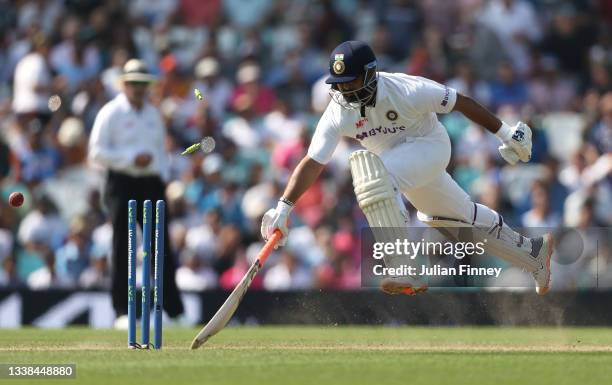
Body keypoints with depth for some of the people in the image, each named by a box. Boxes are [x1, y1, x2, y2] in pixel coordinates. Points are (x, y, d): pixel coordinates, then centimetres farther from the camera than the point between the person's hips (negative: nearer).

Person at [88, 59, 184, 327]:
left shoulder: (153, 113, 16)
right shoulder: (111, 113, -3)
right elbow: (97, 153, -9)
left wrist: (162, 175, 5)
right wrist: (131, 159, -16)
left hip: (152, 184, 5)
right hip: (122, 184, -5)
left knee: (162, 248, 0)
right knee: (123, 250, -3)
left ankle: (175, 311, 0)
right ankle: (122, 312, 0)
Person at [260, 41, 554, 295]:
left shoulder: (406, 90, -30)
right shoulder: (338, 113, -18)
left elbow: (461, 103, -19)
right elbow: (312, 163, -20)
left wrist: (504, 133, -12)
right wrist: (283, 208, -32)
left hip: (430, 145, -6)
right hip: (398, 163, 6)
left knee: (371, 171, -34)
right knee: (460, 216, 18)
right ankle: (532, 252, 40)